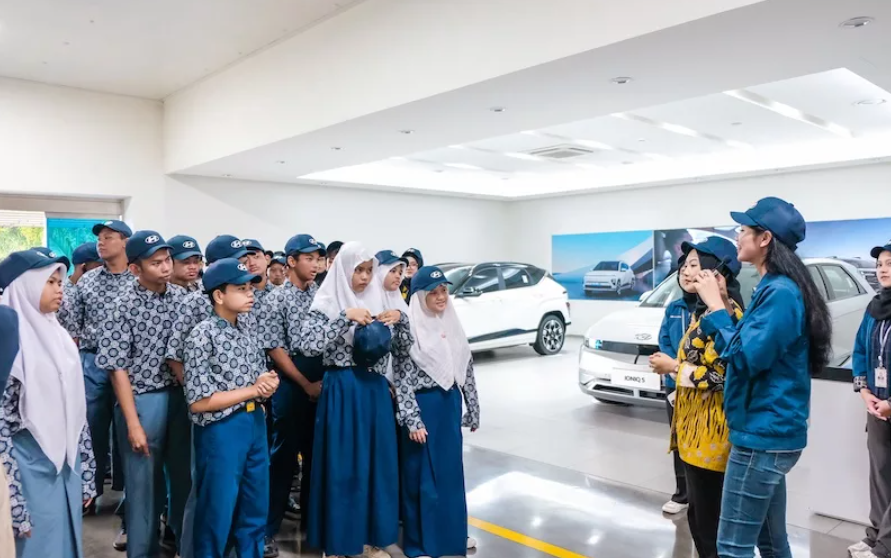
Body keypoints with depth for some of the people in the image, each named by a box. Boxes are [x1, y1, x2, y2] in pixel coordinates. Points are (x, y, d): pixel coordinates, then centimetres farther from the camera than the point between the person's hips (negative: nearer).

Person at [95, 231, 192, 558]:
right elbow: (117, 367, -11)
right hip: (143, 401, -4)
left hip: (181, 395, 4)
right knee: (144, 482, 9)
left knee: (184, 474, 17)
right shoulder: (125, 306, -12)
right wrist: (133, 423, -14)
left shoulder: (181, 296, 1)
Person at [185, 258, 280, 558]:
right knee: (217, 512, 9)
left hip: (255, 424, 7)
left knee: (255, 508, 19)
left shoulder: (246, 329, 5)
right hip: (221, 430, -7)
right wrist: (251, 390, -15)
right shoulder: (203, 336, -15)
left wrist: (268, 383, -7)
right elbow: (198, 401, -18)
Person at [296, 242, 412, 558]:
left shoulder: (379, 304, 8)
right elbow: (306, 345, -18)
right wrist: (346, 318, -22)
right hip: (342, 392, -4)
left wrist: (401, 320, -7)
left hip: (376, 392, 5)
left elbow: (403, 351, 10)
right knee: (341, 466, 2)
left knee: (378, 464, 10)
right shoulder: (327, 304, -4)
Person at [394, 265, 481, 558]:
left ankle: (452, 533, 34)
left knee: (451, 471, 17)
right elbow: (402, 380, -14)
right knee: (423, 475, 5)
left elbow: (466, 369, 11)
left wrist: (473, 409, 11)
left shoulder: (452, 325, 6)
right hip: (424, 406, -6)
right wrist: (412, 420, -17)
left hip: (450, 404, 6)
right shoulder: (410, 329, -13)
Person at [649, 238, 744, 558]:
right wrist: (673, 365, 7)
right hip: (697, 429, 10)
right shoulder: (704, 309, 15)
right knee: (701, 515, 19)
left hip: (709, 433, -10)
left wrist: (673, 367, -13)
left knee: (708, 520, 0)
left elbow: (720, 374, -22)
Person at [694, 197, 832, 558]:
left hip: (764, 435, -10)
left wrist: (715, 307, -15)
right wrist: (719, 304, 6)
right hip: (770, 432, 10)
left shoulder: (780, 292, -19)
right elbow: (752, 346, 16)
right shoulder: (774, 288, 13)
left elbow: (746, 357, -23)